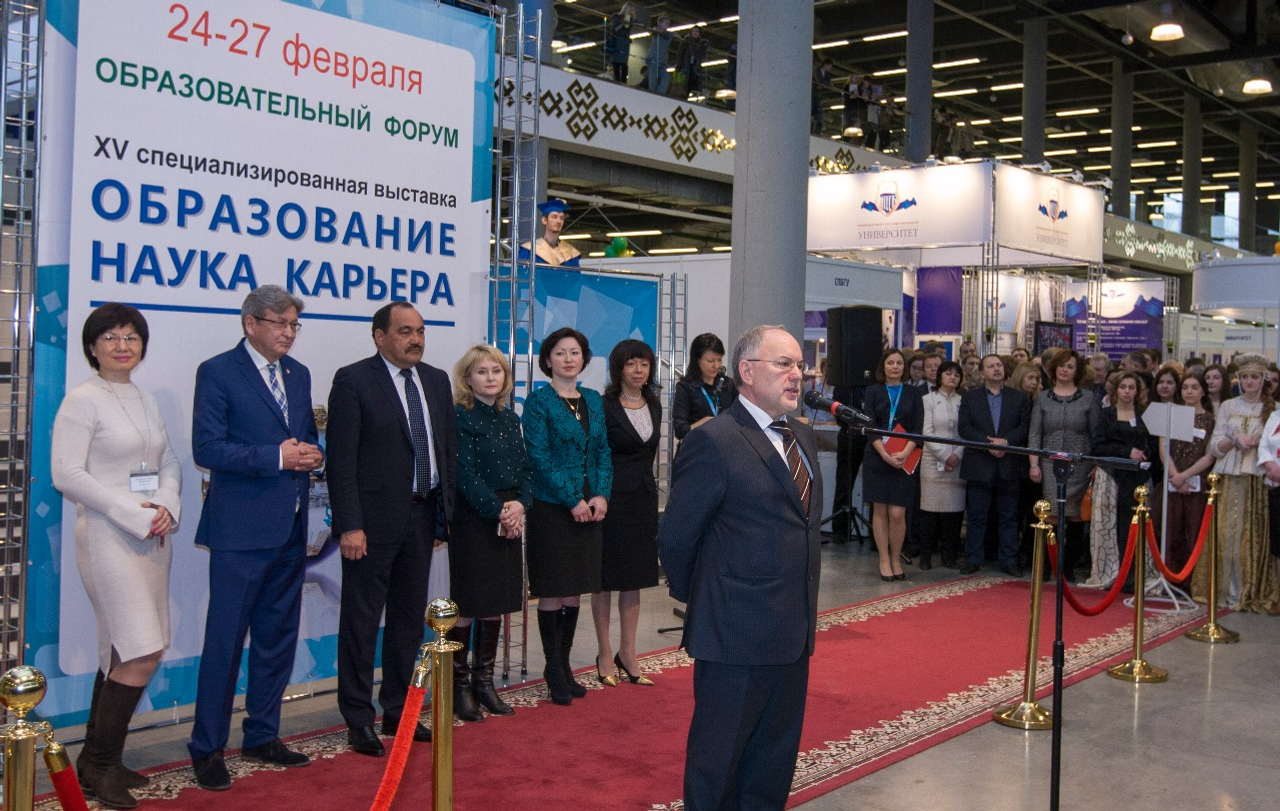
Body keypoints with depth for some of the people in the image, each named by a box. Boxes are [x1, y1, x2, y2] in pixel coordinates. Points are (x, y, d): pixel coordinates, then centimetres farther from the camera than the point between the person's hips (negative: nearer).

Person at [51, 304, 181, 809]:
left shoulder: (146, 401, 14)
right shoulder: (82, 400, -7)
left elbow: (170, 463, 14)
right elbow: (67, 473, -13)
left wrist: (167, 507, -6)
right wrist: (133, 514, -16)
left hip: (152, 537, 7)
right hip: (108, 537, -7)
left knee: (122, 653, 10)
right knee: (143, 653, -11)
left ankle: (97, 761, 21)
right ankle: (99, 766, 4)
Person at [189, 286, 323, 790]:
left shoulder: (298, 375, 14)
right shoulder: (217, 372, -6)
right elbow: (207, 448, -13)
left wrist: (310, 455, -2)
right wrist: (276, 457, -19)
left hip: (291, 527, 7)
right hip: (241, 527, -7)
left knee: (278, 636, 13)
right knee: (225, 639, -2)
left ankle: (262, 736, 26)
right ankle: (207, 749, 9)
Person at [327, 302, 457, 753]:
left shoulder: (436, 381, 11)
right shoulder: (353, 381, -9)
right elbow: (341, 459, -13)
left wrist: (444, 515, 10)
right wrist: (349, 525, -19)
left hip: (422, 515, 6)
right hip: (374, 517, -6)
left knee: (410, 618, 14)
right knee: (361, 621, 3)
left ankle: (399, 710, 27)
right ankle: (358, 720, 14)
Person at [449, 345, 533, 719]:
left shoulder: (509, 418, 12)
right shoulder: (460, 417, -9)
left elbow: (525, 468, 11)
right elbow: (465, 475, -15)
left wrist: (520, 505, -6)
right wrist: (498, 511, -15)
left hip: (510, 521, 7)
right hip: (473, 520, -7)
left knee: (497, 603, 10)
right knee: (468, 604, -1)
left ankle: (484, 680, 21)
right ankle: (460, 684, 10)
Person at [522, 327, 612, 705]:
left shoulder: (593, 400, 11)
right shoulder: (538, 401, -6)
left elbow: (602, 451, 11)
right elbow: (539, 457, -12)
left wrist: (601, 495, -4)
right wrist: (572, 500, -16)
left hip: (588, 507, 5)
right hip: (551, 507, -5)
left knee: (575, 591, 10)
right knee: (552, 592, 1)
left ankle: (564, 664, 20)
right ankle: (553, 669, 11)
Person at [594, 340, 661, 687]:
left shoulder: (654, 405, 9)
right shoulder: (604, 406, -10)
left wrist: (645, 484, 14)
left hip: (643, 498, 6)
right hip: (612, 498, -6)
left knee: (634, 579, 10)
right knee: (605, 578, 3)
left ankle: (627, 654, 19)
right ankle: (605, 654, 14)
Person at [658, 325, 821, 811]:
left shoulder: (802, 437, 11)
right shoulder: (715, 442, -15)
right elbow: (676, 537, -11)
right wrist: (693, 596, 2)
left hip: (793, 632, 8)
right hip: (737, 633, -8)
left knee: (776, 759, 18)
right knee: (719, 757, 7)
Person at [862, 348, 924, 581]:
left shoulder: (913, 394, 9)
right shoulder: (874, 392, 7)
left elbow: (918, 428, 1)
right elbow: (869, 426, -2)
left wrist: (904, 453, -14)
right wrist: (885, 454, -14)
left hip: (904, 459, 0)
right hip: (877, 458, 0)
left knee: (897, 513, -7)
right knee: (880, 511, 1)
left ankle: (896, 559, 8)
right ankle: (884, 560, 9)